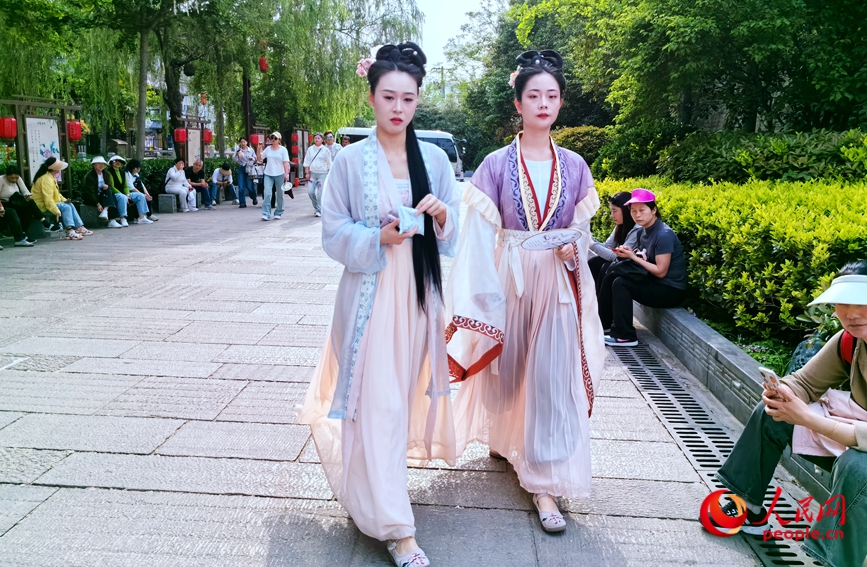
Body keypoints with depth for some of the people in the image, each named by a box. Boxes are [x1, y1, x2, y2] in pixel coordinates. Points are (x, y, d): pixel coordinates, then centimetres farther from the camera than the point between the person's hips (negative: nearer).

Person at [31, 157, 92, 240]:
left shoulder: (51, 177, 12)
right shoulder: (46, 179, -21)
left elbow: (56, 194, 22)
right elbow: (48, 199, -29)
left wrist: (65, 200, 9)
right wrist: (56, 211, -34)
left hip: (50, 203, 11)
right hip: (43, 207, -11)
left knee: (70, 205, 5)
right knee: (65, 207, -22)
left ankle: (80, 228, -2)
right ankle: (70, 231, -33)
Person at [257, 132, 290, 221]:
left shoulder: (283, 149, 0)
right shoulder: (267, 149, 9)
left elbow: (285, 163, -4)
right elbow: (259, 159, 12)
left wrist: (286, 174, -13)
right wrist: (258, 149, -1)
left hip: (279, 175, -2)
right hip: (268, 174, 2)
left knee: (279, 195, 7)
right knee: (267, 194, -11)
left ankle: (278, 213, 20)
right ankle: (266, 214, -12)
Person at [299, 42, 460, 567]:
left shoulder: (435, 158, 5)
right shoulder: (352, 160, -3)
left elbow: (454, 233, 9)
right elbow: (334, 233, -2)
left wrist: (440, 213, -13)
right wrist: (380, 238, -19)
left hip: (419, 290, 4)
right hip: (370, 291, -3)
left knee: (408, 391, 13)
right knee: (378, 402, -5)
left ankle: (378, 480, 39)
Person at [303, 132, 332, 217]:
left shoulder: (326, 150, 3)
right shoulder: (310, 149, 9)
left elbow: (329, 163, 5)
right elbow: (307, 162, 10)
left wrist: (330, 174, 1)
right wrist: (307, 173, 3)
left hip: (322, 173, -3)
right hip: (312, 173, 3)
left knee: (321, 193, -7)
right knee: (310, 192, -5)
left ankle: (319, 210, 3)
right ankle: (316, 207, 17)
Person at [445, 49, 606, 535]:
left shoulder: (574, 166, 4)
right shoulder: (497, 165, -4)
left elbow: (582, 230, 13)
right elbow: (481, 237, -8)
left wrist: (573, 250, -10)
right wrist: (481, 304, -15)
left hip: (557, 284, 1)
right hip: (508, 279, -1)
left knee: (552, 378, -1)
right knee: (506, 366, 14)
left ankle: (545, 485, 7)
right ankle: (503, 437, 43)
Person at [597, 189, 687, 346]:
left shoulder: (664, 235, -20)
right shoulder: (644, 231, 6)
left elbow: (660, 271, -22)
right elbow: (645, 261, 7)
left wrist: (633, 257, -17)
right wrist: (629, 253, -13)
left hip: (670, 290, -9)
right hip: (654, 283, 9)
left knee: (621, 283, -22)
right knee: (611, 276, 0)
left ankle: (625, 336, -15)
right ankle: (604, 323, 11)